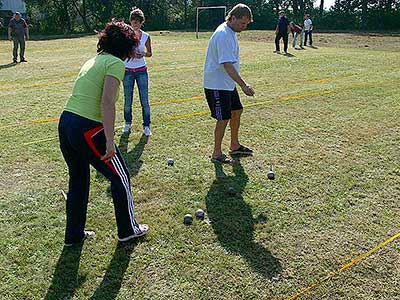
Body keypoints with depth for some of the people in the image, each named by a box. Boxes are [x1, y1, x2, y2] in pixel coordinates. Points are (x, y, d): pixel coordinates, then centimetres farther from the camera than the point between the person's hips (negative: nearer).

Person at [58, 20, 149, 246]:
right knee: (120, 177, 10)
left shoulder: (94, 60, 18)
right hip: (87, 128, -8)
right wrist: (110, 142, -22)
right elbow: (107, 103, -20)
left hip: (65, 123, 9)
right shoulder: (116, 63, -7)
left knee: (78, 180, 22)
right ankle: (128, 229, 26)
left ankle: (74, 234, 35)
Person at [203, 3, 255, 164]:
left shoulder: (230, 32, 9)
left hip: (228, 84, 10)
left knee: (236, 111, 17)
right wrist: (243, 86, -32)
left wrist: (241, 83, 21)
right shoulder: (223, 35, -23)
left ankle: (234, 146, 33)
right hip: (217, 85, -10)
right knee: (224, 118, -5)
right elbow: (227, 65, -30)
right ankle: (217, 154, 9)